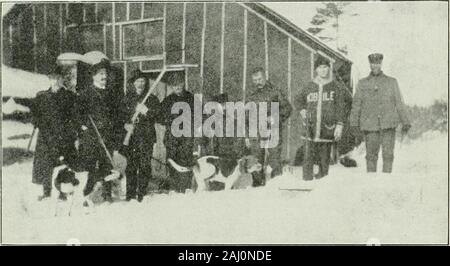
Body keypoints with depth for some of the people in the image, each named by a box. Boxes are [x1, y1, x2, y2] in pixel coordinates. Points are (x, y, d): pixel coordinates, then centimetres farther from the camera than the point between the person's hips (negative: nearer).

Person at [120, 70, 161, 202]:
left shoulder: (152, 99, 9)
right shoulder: (127, 99, 13)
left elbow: (157, 115, -2)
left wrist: (146, 111, -19)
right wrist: (125, 125, -9)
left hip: (146, 137, -1)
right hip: (129, 137, 1)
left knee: (144, 165, -7)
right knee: (130, 166, -2)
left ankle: (142, 193, 0)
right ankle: (130, 193, 5)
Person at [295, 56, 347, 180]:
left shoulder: (336, 87, 6)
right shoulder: (309, 87, 10)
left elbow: (340, 108, 4)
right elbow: (298, 101, 25)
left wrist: (339, 125, -4)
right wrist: (302, 110, 7)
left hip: (327, 128, -1)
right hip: (311, 127, 1)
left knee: (324, 159, 5)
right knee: (308, 158, -7)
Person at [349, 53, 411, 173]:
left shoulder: (392, 82, 9)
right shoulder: (362, 83, 10)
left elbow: (399, 103, 7)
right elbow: (356, 104, 6)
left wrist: (405, 122, 1)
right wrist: (354, 123, -5)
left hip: (388, 124, 0)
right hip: (370, 126, 0)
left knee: (388, 154, -6)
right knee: (371, 155, 3)